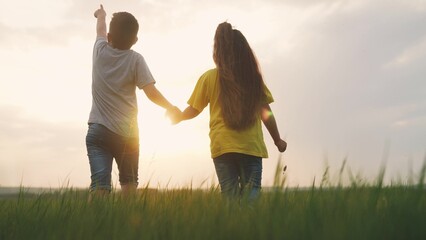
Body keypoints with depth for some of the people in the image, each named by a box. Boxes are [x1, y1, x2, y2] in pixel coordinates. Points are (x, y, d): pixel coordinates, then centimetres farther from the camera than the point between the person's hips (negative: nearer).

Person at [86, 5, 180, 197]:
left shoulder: (100, 51, 4)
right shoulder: (135, 60, -4)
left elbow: (100, 30, 28)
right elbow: (152, 94, -10)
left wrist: (101, 16, 49)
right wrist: (171, 108, 8)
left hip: (97, 130, 2)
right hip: (127, 133, -1)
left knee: (99, 184, -7)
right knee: (129, 183, 13)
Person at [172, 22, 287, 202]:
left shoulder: (209, 77, 1)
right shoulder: (253, 77, 4)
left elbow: (194, 110, 9)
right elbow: (266, 114, 3)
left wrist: (178, 117, 31)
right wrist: (278, 140, 16)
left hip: (222, 146, 0)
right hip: (252, 146, 0)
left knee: (230, 196, 9)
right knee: (251, 196, 5)